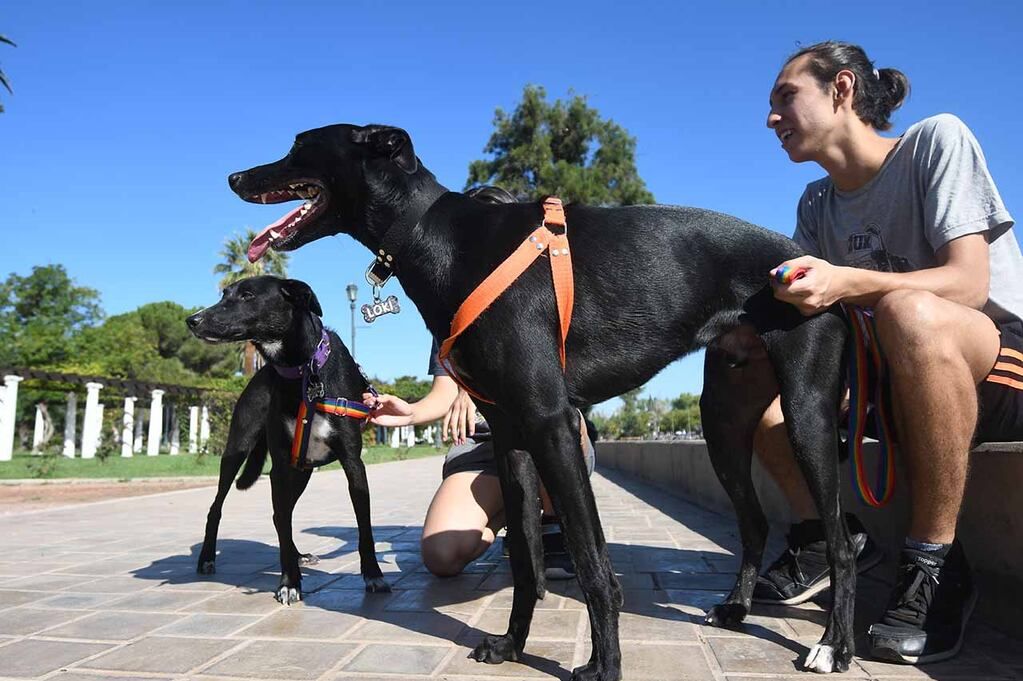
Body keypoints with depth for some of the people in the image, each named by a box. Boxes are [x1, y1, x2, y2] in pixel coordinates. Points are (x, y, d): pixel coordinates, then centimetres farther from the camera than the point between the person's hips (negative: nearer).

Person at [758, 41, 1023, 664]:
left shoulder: (937, 139, -10)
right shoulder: (817, 206, 8)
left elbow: (970, 284, -21)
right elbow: (808, 305, -2)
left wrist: (847, 282, -36)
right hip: (903, 380, 6)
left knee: (910, 311, -39)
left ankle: (935, 562, -24)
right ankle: (832, 536, 3)